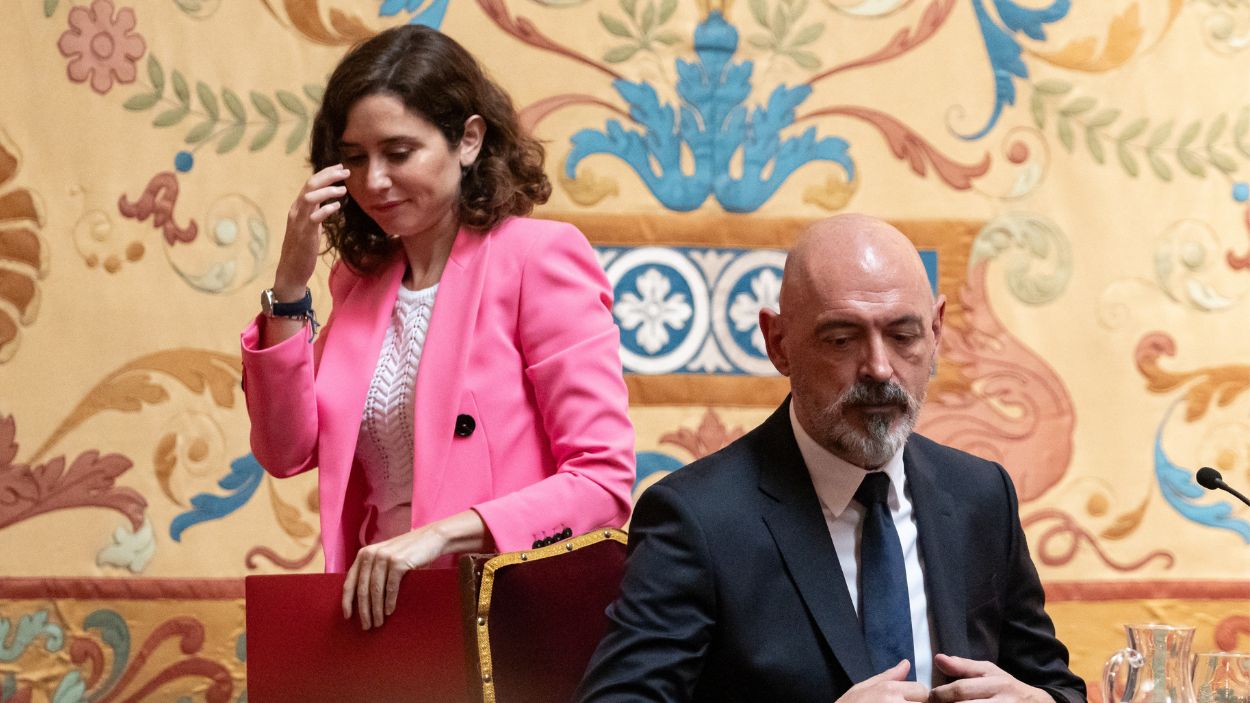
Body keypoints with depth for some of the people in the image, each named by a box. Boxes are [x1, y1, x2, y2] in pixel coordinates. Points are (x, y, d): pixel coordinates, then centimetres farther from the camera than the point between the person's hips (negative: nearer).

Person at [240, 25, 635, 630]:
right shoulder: (361, 278, 17)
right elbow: (286, 453, 11)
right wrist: (291, 281, 3)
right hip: (383, 609, 6)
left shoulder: (539, 259, -2)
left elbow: (604, 482, -9)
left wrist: (440, 534, -20)